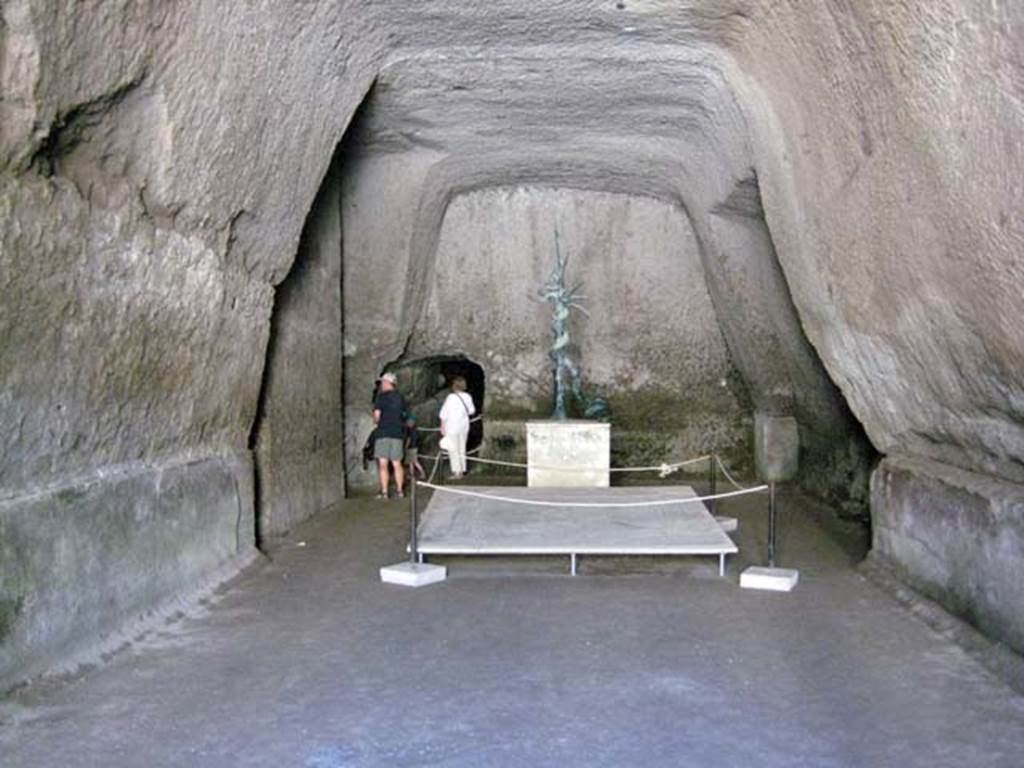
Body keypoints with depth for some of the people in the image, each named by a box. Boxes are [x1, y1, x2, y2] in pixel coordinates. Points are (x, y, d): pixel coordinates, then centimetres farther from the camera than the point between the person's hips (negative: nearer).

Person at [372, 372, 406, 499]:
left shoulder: (381, 396, -6)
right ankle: (400, 491, 10)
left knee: (383, 463, -3)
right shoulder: (400, 397, 10)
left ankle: (384, 492, -6)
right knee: (396, 463, 10)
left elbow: (377, 414, -12)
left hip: (384, 432, -5)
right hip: (398, 432, 5)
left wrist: (376, 421, 8)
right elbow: (403, 415, 14)